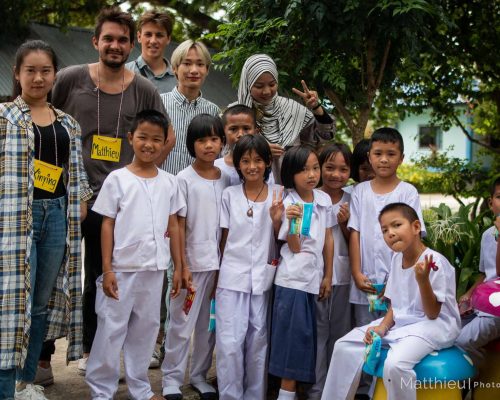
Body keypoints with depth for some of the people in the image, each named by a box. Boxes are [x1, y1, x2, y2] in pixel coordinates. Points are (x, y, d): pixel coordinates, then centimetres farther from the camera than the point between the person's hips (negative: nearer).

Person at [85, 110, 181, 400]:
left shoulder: (169, 182, 6)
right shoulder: (118, 179, -4)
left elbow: (173, 226, 10)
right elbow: (108, 225, -4)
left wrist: (179, 267, 8)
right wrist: (107, 270, -9)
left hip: (154, 269, 4)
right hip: (122, 268, -3)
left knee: (146, 328, 12)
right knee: (111, 328, 1)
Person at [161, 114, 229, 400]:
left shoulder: (226, 180, 7)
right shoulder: (184, 179, -5)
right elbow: (179, 226, -6)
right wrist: (183, 265, -11)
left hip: (219, 262, 4)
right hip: (193, 262, -4)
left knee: (210, 323, 11)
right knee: (182, 323, 2)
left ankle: (199, 375, 23)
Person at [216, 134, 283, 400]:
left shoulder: (277, 194, 3)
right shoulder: (229, 194, 2)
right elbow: (224, 238, 8)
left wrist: (276, 220, -12)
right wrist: (219, 273, 6)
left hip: (263, 278, 1)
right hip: (232, 278, -1)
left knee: (258, 341, 7)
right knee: (230, 343, -6)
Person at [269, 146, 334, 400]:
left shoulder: (324, 199, 5)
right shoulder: (288, 204, -10)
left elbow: (328, 239, 10)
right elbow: (294, 247, -12)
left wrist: (328, 276, 10)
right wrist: (292, 221, -28)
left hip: (314, 277, 6)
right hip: (292, 279, -6)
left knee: (305, 336, 8)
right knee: (293, 334, -5)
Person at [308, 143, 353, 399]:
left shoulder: (351, 201, 4)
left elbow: (353, 242, 8)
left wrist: (344, 224, -10)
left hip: (342, 275, 3)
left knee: (340, 332, 10)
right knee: (317, 332, 2)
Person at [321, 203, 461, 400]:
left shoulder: (435, 262, -19)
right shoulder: (396, 259, 5)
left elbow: (432, 314, -19)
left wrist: (423, 280, -34)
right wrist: (382, 327, -6)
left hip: (435, 325, -8)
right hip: (400, 322, 8)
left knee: (395, 363, -35)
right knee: (344, 346, 0)